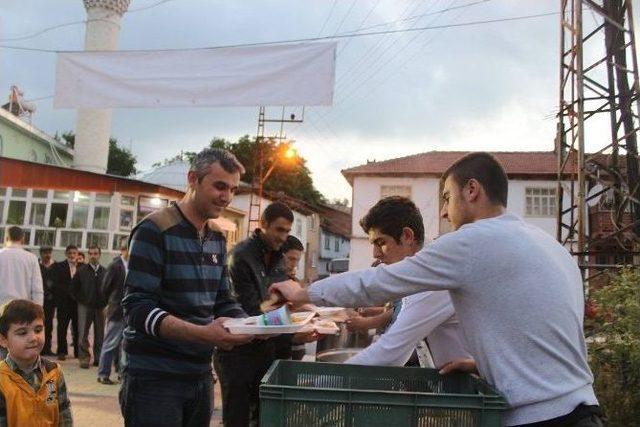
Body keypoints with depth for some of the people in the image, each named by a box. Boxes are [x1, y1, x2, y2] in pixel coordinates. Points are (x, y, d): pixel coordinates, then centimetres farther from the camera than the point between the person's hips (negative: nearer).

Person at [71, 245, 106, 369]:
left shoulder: (105, 271, 4)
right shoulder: (81, 270, 2)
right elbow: (73, 288, 7)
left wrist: (105, 302, 2)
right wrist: (80, 300, 3)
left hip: (100, 306, 1)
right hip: (85, 306, -1)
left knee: (99, 334, 6)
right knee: (83, 333, -3)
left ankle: (98, 358, 14)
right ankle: (84, 358, 3)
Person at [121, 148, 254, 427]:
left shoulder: (217, 238, 10)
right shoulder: (155, 230, -13)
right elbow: (137, 307, -20)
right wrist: (202, 334, -30)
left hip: (200, 375, 7)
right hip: (154, 378, -7)